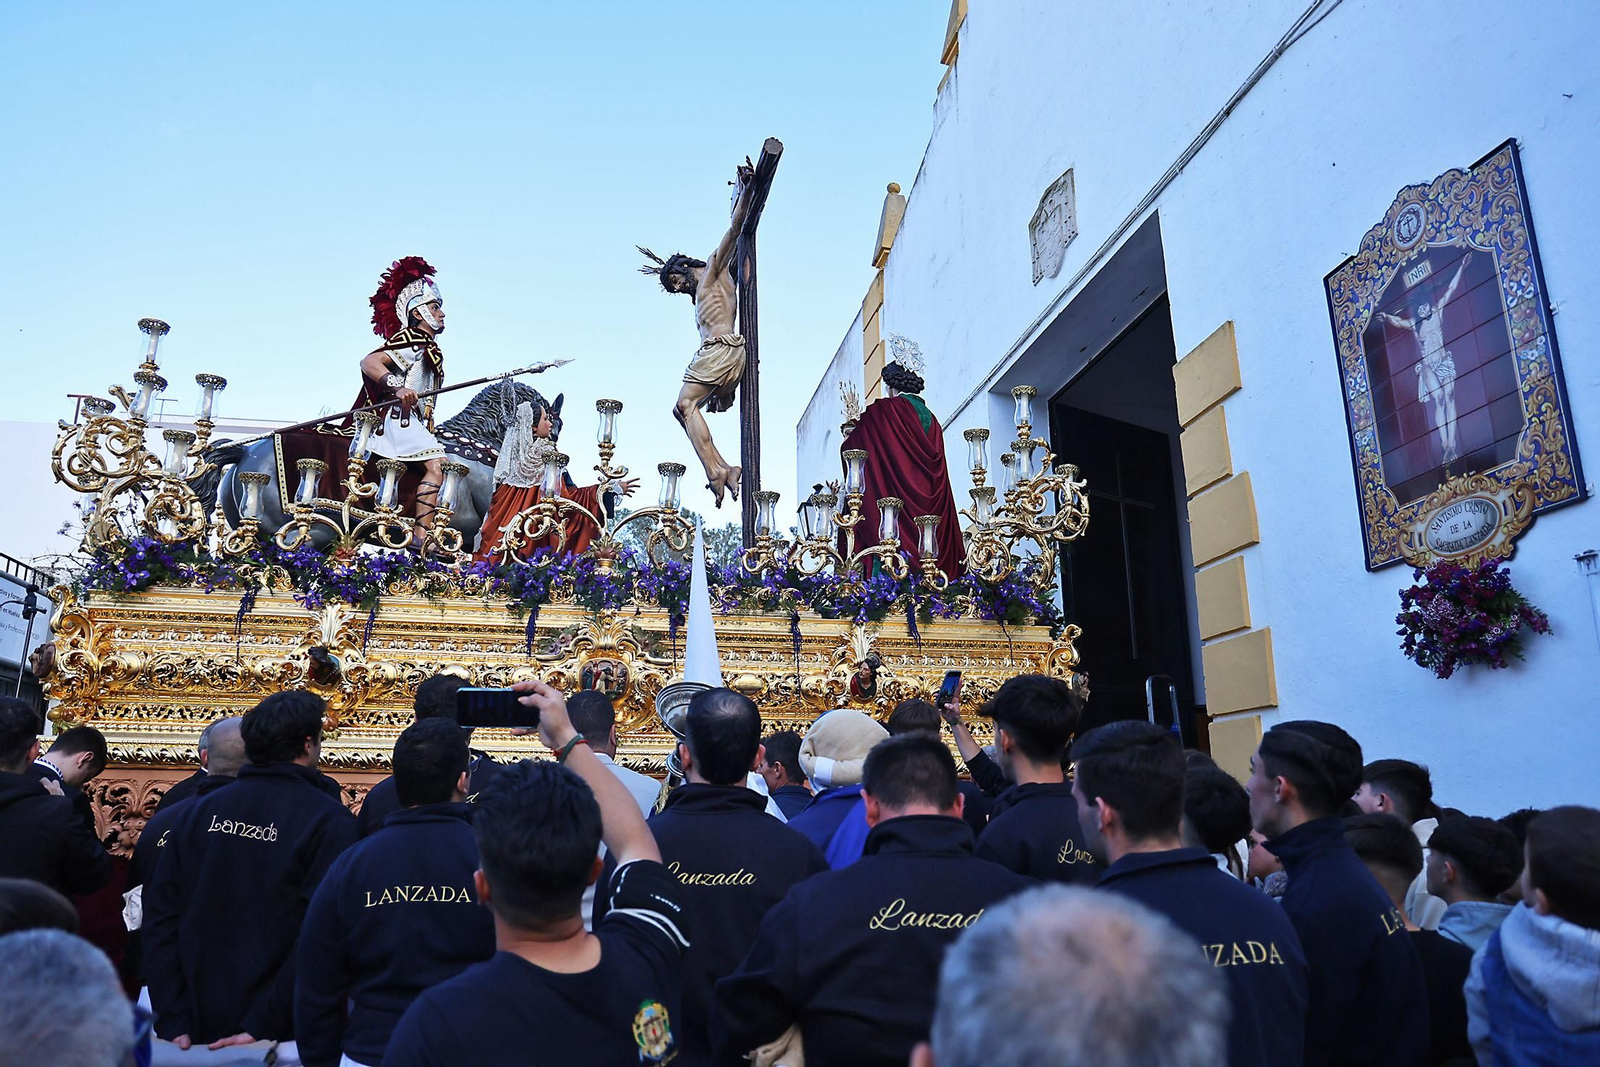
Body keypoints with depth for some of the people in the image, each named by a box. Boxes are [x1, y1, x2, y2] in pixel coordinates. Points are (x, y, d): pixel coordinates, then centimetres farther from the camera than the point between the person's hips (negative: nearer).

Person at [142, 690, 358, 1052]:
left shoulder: (196, 812, 2)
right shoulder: (330, 821, -13)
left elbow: (159, 917, 1)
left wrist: (173, 1021, 2)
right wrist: (262, 1026, -13)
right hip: (281, 1034, -4)